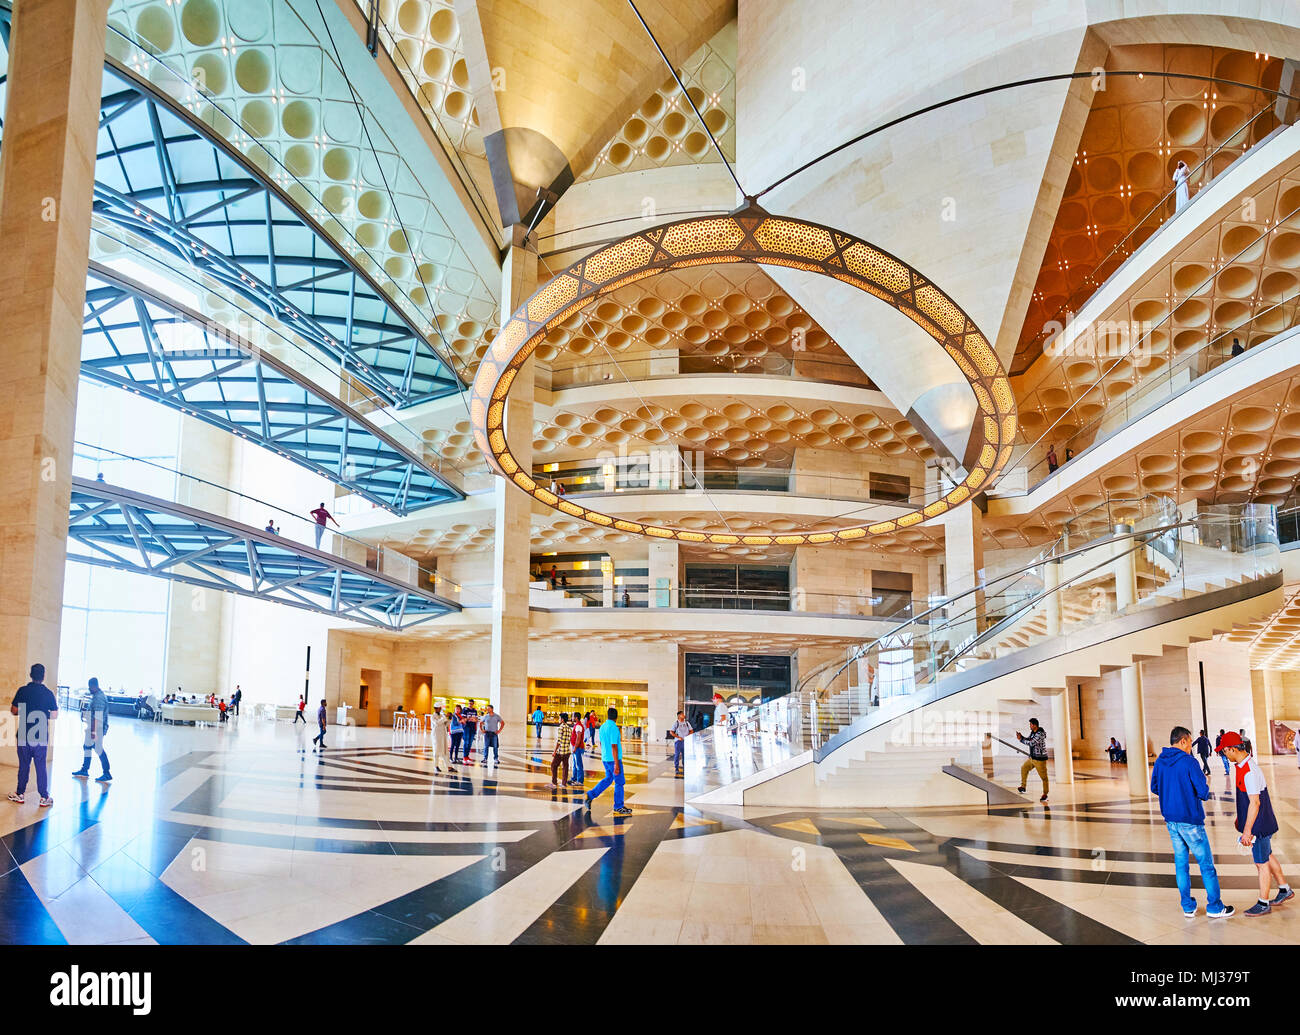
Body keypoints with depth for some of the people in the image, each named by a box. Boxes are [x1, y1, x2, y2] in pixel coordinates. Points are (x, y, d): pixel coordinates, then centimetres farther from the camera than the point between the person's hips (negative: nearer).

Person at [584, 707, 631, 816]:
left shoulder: (602, 727, 7)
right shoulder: (614, 728, -19)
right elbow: (614, 746, -22)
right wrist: (616, 764, -21)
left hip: (605, 759, 8)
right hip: (614, 759, -8)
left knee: (608, 779, 19)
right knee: (619, 782, 2)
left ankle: (590, 796, 12)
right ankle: (618, 808, 7)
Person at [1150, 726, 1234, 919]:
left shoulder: (1159, 762, 4)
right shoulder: (1189, 762, -17)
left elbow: (1154, 788, 13)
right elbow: (1203, 792, -16)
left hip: (1171, 820, 6)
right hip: (1190, 820, -6)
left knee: (1181, 863, 13)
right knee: (1206, 863, 6)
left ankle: (1188, 907, 18)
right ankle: (1215, 907, 13)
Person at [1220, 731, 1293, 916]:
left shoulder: (1249, 772, -28)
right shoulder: (1244, 765, 4)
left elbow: (1255, 803, -27)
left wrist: (1247, 830, -24)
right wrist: (1240, 818, 26)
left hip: (1258, 825, -10)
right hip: (1262, 823, 10)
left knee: (1262, 863, 3)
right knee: (1267, 857, 23)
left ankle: (1263, 904, 14)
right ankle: (1284, 889, 39)